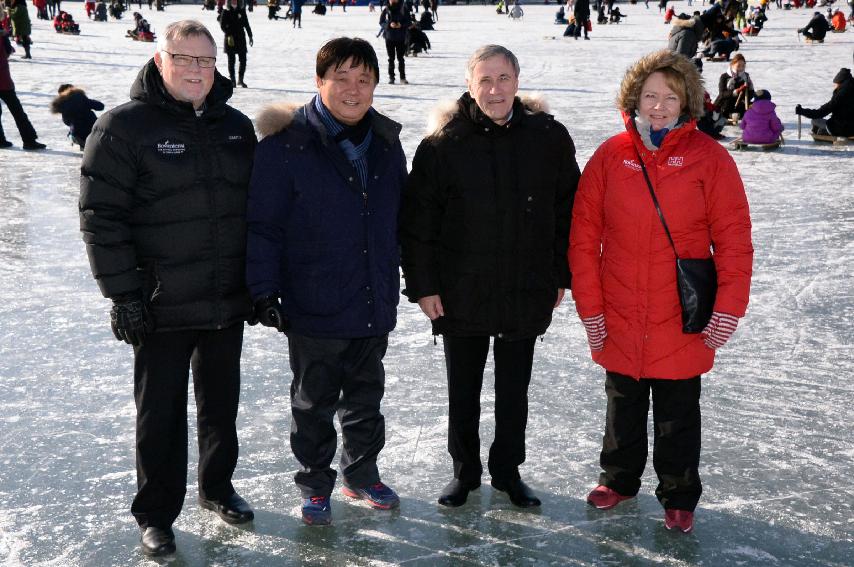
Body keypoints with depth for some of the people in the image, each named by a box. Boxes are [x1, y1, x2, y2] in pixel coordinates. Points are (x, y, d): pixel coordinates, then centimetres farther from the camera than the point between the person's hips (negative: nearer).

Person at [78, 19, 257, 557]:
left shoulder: (236, 126, 6)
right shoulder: (124, 126, -9)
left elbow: (257, 207, 13)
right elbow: (101, 216, -12)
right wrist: (124, 293, -15)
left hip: (228, 303, 5)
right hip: (161, 307, -4)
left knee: (222, 402, 18)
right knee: (162, 413, 7)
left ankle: (217, 487, 39)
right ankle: (156, 515, 23)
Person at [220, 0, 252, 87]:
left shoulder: (242, 11, 6)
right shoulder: (226, 12, -1)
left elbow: (246, 24, 12)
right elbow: (222, 25, -6)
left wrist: (250, 36, 10)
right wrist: (228, 34, -17)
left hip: (241, 38, 3)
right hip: (230, 38, -2)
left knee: (243, 60, -1)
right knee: (231, 60, 1)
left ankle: (240, 79, 11)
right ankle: (232, 80, 7)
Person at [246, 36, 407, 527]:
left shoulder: (387, 142, 4)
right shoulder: (288, 145, -14)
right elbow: (263, 223, -12)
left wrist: (406, 275, 17)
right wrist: (265, 291, -14)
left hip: (376, 302, 5)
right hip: (314, 304, -5)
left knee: (366, 394, 19)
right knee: (315, 401, 10)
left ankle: (363, 473, 37)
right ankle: (316, 485, 27)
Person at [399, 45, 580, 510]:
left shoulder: (548, 137, -4)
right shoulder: (444, 143, -10)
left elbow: (567, 211, 4)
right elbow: (417, 220, -7)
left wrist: (561, 276, 4)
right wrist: (423, 285, -8)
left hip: (527, 292, 1)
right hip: (461, 292, -1)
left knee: (514, 388, 15)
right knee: (463, 388, 13)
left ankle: (508, 469, 33)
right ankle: (465, 470, 31)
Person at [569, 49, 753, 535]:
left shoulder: (709, 157, -7)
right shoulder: (611, 156, -3)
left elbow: (734, 240, -7)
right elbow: (584, 237, -1)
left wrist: (727, 311, -11)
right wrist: (591, 308, -3)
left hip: (682, 326, -2)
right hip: (619, 323, 2)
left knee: (678, 416, 12)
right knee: (623, 406, 20)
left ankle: (679, 495, 31)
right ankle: (620, 479, 40)